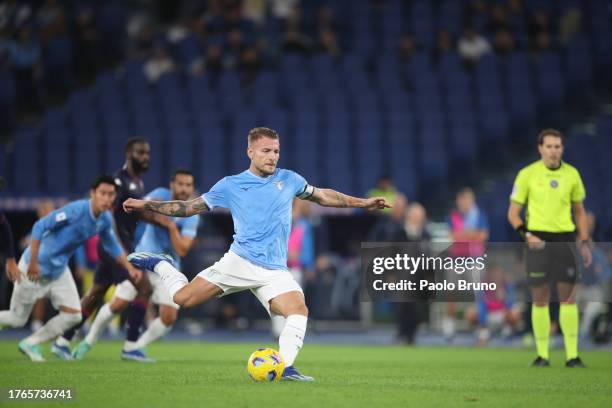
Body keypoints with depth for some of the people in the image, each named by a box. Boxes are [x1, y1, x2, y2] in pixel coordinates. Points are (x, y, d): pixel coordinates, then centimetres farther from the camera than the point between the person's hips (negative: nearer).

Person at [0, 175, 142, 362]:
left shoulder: (105, 220, -4)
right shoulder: (76, 210, -26)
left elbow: (112, 247, 15)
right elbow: (39, 227, -25)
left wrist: (130, 268, 5)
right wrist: (33, 262, -28)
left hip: (59, 270, 7)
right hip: (34, 268, -7)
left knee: (73, 316, -2)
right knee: (17, 319, 0)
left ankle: (30, 343, 14)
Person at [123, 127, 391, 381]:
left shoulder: (289, 180, 12)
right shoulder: (230, 185, 6)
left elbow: (322, 196, 27)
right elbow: (189, 207, 11)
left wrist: (362, 203, 23)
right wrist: (145, 205, 6)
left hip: (275, 271, 2)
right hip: (240, 262, -2)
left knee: (299, 310, -23)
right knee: (183, 298, -10)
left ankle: (285, 368, -21)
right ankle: (159, 265, 19)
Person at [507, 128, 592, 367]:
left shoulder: (572, 174, 6)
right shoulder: (527, 174, -1)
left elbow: (580, 211, 15)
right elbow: (513, 213, 2)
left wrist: (584, 243, 8)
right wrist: (526, 234, -14)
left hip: (565, 240, 2)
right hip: (538, 241, -2)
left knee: (569, 298, -2)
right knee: (540, 300, 1)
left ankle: (572, 355, 1)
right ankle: (542, 355, 8)